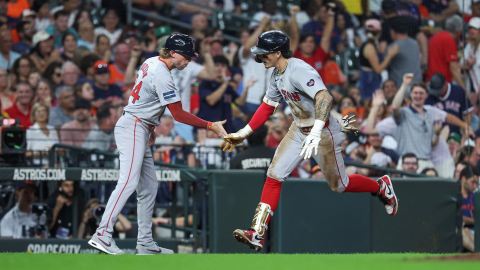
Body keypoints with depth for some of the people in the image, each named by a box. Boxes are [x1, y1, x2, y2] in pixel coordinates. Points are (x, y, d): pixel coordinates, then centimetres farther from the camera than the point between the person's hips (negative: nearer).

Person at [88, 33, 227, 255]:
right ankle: (102, 234, -31)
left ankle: (145, 243, 9)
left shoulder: (151, 63, 12)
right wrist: (210, 126, -13)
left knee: (148, 188, 9)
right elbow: (179, 115, -16)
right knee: (129, 181, -22)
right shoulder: (162, 77, -18)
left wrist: (149, 128, 28)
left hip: (139, 130, 11)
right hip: (133, 128, -11)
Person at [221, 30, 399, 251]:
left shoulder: (298, 71, -27)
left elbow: (325, 98, -40)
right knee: (274, 175, -4)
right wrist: (243, 134, 11)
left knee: (339, 185, 6)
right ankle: (257, 233, -6)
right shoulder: (277, 75, 3)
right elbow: (267, 107, 15)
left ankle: (382, 187, 34)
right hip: (298, 131, 8)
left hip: (324, 132, -8)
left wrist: (316, 132, -51)